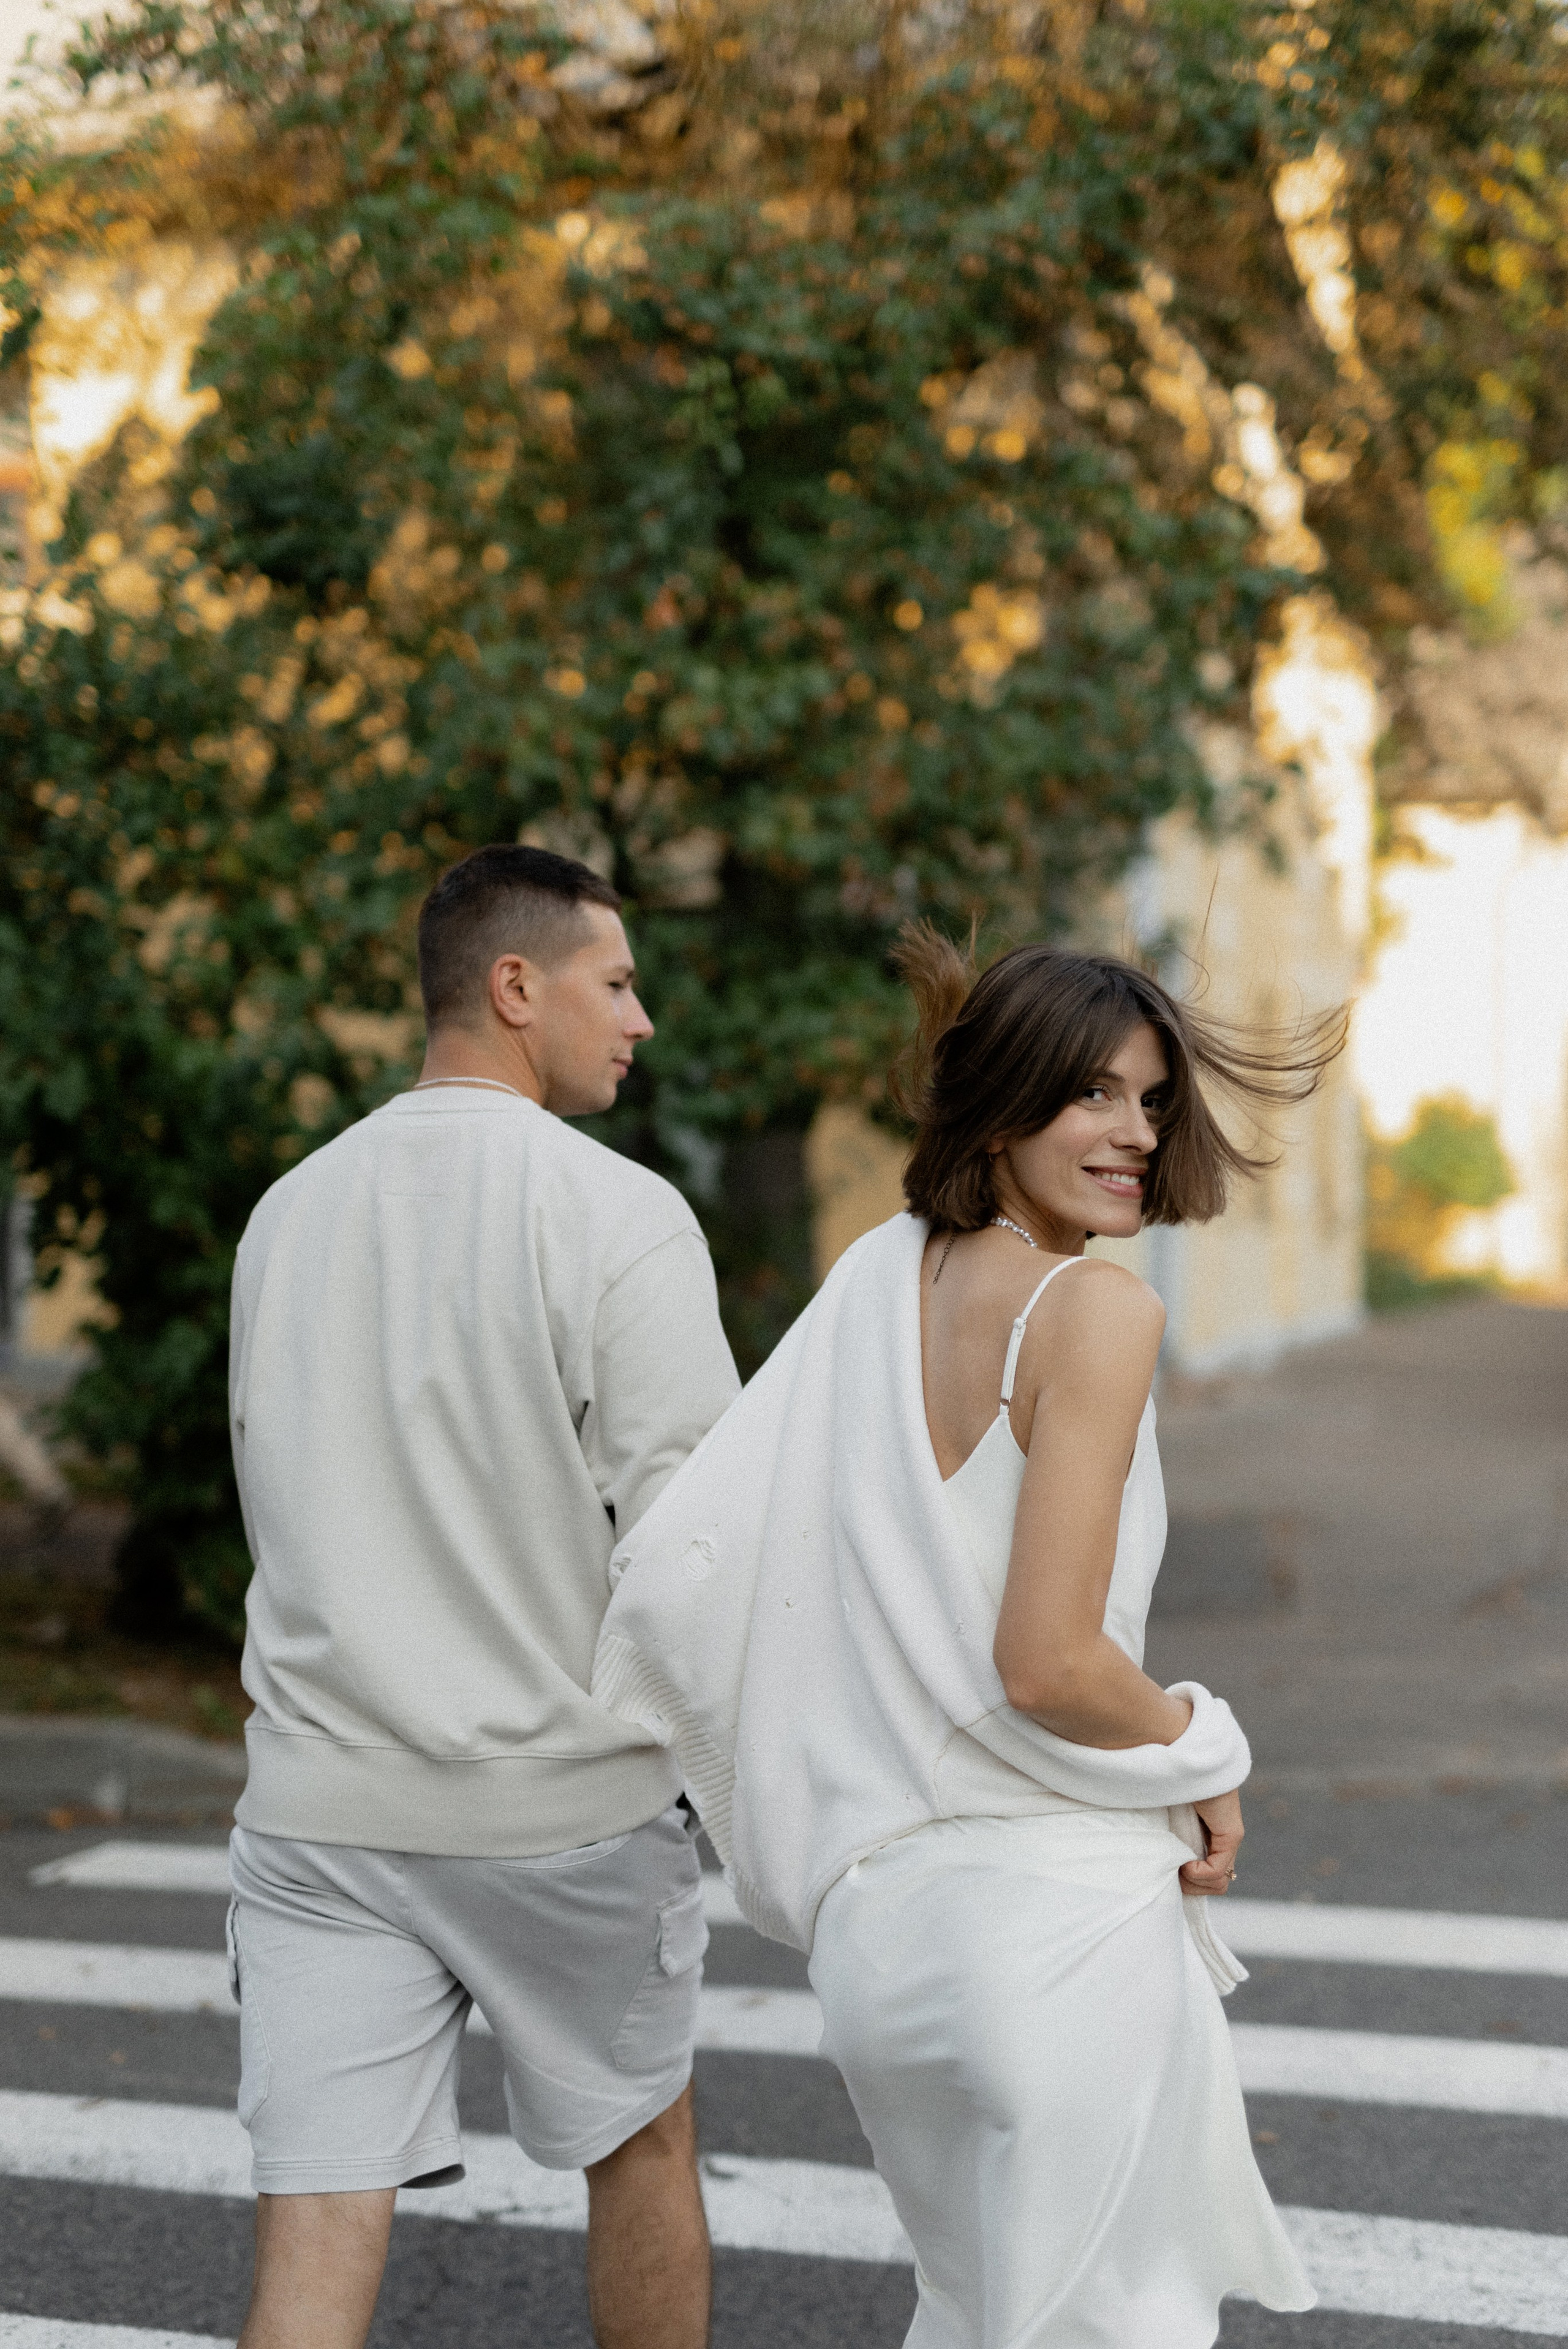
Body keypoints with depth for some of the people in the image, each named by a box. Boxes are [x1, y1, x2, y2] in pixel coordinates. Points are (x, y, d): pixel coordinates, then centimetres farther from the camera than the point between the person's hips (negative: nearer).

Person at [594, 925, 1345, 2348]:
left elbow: (686, 1559, 4)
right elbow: (1049, 1662, -20)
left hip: (879, 1910, 8)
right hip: (1058, 1908, -8)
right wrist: (1204, 1762, -2)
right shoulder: (1094, 1309, -12)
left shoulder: (881, 1275, 8)